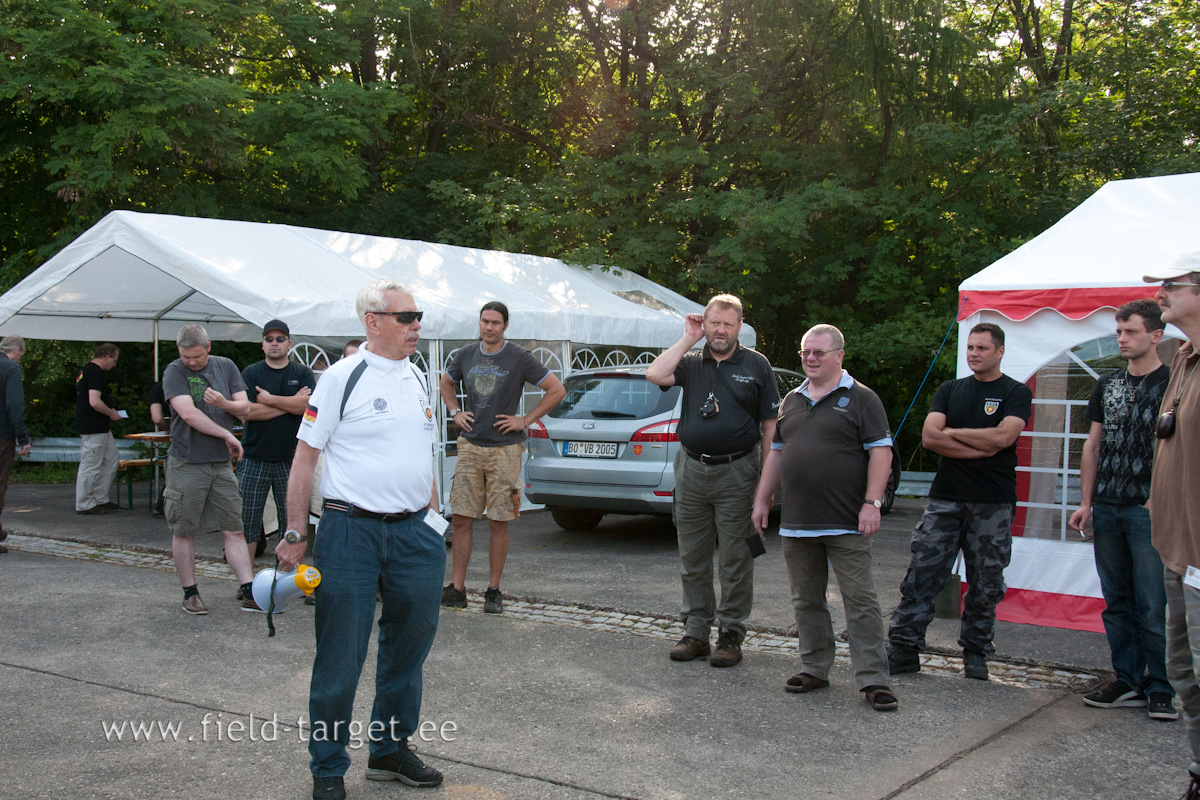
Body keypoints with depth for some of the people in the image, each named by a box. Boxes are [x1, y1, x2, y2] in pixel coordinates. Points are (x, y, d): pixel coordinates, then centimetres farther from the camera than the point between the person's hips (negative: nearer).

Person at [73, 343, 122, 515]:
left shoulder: (85, 370, 16)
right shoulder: (95, 372, -17)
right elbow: (95, 402, -26)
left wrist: (110, 411, 19)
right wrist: (112, 413, -12)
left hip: (100, 428, 11)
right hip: (94, 429, -11)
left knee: (112, 459, 15)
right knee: (91, 467, -3)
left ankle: (100, 499, 20)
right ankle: (84, 505, 5)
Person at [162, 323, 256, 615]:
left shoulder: (226, 367, 10)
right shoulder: (174, 372, -5)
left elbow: (244, 406, 8)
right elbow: (189, 414, -16)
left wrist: (224, 403, -14)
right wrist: (227, 435, -12)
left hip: (221, 463, 4)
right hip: (187, 463, -3)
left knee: (234, 530, 3)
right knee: (184, 533, 4)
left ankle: (250, 592, 3)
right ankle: (190, 593, 16)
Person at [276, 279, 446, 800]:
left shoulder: (416, 378, 12)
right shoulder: (343, 378, -8)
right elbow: (305, 459, -7)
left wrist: (432, 512, 18)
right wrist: (295, 535, -10)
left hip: (414, 530, 7)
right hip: (352, 532, -7)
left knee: (408, 648, 15)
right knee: (340, 659, 0)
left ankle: (390, 750, 31)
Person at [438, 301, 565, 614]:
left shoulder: (520, 358, -5)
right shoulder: (466, 354, 8)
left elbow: (557, 390, -2)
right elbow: (445, 383, 27)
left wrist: (526, 420, -5)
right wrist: (455, 412, 12)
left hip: (504, 450, -3)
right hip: (470, 447, 3)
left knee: (498, 523, 1)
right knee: (461, 518, 1)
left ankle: (493, 592, 11)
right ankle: (457, 589, 9)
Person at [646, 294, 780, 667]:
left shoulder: (756, 365, 2)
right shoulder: (692, 362, 9)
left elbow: (770, 426, 1)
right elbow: (654, 374, -11)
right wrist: (687, 340, -3)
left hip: (736, 472, -3)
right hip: (691, 470, 3)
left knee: (736, 559, 2)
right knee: (692, 558, 9)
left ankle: (730, 634, 12)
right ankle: (695, 631, 19)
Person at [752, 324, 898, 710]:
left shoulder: (860, 399, -2)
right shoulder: (791, 400, 16)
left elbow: (881, 452, -8)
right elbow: (776, 452, 21)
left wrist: (872, 502, -16)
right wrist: (763, 498, 15)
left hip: (846, 523, -6)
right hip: (796, 522, 6)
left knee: (860, 601, -5)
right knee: (806, 600, 12)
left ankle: (873, 678, 0)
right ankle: (814, 669, 23)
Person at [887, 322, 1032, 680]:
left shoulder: (1016, 393, 3)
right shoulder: (950, 390, 13)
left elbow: (1003, 437, -15)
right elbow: (929, 436, -1)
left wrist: (952, 432, -4)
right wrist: (981, 448, -9)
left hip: (993, 503, -2)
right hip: (945, 498, 2)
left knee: (985, 584, 5)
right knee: (921, 574, -2)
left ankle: (975, 652, 18)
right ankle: (903, 648, 2)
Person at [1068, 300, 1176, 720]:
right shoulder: (1107, 385, 14)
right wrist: (1086, 501, 11)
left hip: (1149, 509, -6)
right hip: (1107, 509, 6)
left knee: (1153, 604, -4)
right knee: (1117, 602, 9)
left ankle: (1159, 687, 6)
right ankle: (1128, 681, 17)